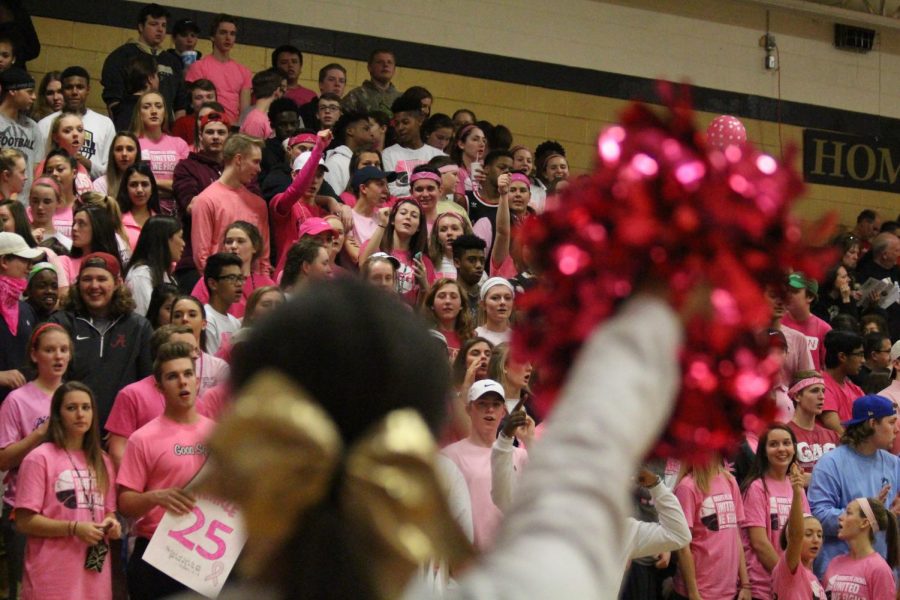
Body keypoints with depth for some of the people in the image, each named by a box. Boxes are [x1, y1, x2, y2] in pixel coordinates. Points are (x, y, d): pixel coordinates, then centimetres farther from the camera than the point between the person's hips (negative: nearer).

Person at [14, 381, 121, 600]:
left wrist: (111, 524, 0)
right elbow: (25, 521, -10)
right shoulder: (39, 459, -5)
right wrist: (73, 528, -19)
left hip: (95, 572, 6)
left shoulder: (102, 461, 14)